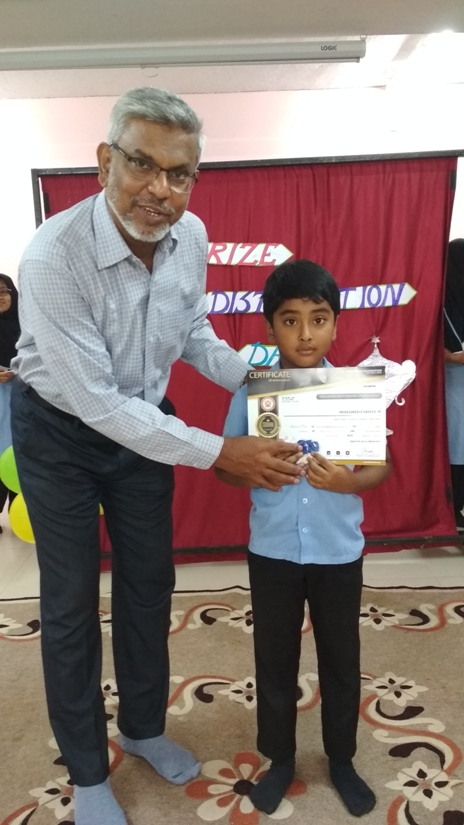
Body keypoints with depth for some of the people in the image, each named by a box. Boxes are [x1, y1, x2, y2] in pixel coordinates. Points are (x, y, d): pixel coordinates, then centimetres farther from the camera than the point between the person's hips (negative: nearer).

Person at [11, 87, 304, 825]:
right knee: (71, 602, 5)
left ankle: (143, 728, 39)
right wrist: (221, 452, -29)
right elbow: (96, 401, -29)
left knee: (149, 584, 14)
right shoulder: (53, 257, -31)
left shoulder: (191, 236, -13)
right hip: (61, 431, -4)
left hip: (143, 420, 5)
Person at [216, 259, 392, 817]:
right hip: (272, 550, 0)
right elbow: (224, 464, -1)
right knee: (274, 659, 16)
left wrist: (348, 482, -23)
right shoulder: (251, 390, -7)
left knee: (341, 659, 17)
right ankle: (280, 759, 40)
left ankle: (341, 760, 41)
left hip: (338, 550, 0)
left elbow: (382, 465, -2)